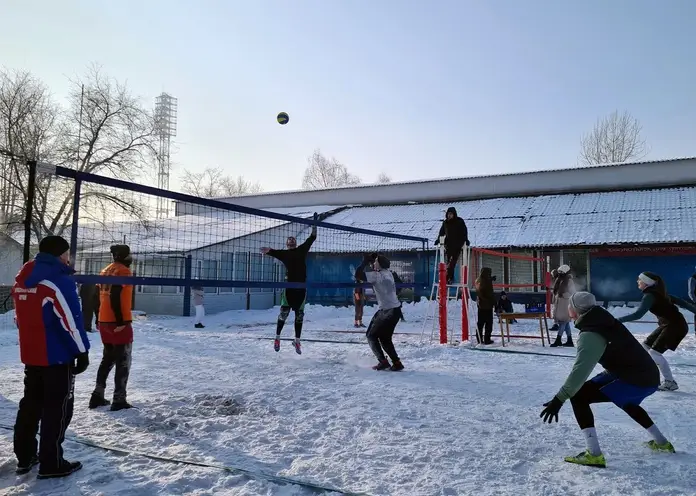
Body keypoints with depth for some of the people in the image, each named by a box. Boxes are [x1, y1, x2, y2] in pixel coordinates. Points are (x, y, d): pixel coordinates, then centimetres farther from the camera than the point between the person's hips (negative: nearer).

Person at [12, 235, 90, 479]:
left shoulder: (22, 279, 10)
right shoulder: (59, 280, -18)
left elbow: (21, 317, 18)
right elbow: (71, 319, -20)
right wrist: (82, 351, -13)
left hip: (31, 354, 8)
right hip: (58, 356, -8)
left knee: (31, 404, 19)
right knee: (57, 408, 1)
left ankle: (24, 457, 28)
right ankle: (51, 464, 7)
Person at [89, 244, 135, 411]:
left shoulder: (105, 271, 15)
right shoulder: (123, 271, -12)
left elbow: (98, 295, 16)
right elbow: (115, 297, -22)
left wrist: (99, 319, 21)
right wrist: (121, 321, -20)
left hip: (104, 322, 8)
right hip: (119, 323, -8)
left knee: (108, 358, 19)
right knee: (123, 361, -1)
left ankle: (98, 395, 21)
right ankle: (119, 400, 0)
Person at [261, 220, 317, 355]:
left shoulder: (302, 250, 15)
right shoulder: (284, 253, 8)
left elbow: (312, 238, 14)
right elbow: (275, 252, -10)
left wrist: (314, 224, 7)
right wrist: (268, 251, -32)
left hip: (301, 286, 2)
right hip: (289, 285, -2)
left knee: (299, 314, 7)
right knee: (284, 312, 0)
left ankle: (297, 341, 18)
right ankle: (277, 337, 18)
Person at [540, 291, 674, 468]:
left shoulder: (590, 334, -19)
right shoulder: (604, 320, 6)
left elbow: (581, 370, -29)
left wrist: (559, 399, -30)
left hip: (635, 380, -10)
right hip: (649, 375, 10)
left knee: (578, 396, -13)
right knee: (627, 403, 40)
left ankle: (594, 454, -14)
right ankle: (661, 442, 54)